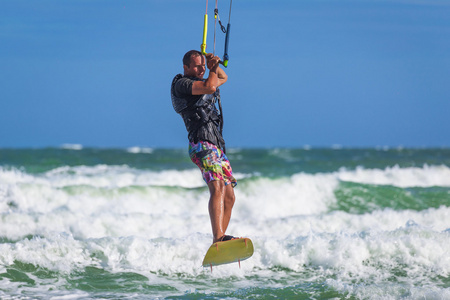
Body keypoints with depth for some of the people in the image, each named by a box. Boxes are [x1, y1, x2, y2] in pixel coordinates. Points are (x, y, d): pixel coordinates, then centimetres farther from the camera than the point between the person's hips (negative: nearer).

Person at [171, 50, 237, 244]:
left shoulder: (200, 82, 24)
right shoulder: (182, 84, -4)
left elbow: (223, 78, 40)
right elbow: (210, 87, -20)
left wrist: (215, 66, 19)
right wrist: (213, 69, 0)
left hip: (217, 146, 10)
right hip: (202, 144, -10)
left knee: (229, 197, 7)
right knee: (217, 187, -29)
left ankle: (218, 241, 10)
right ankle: (218, 238, -44)